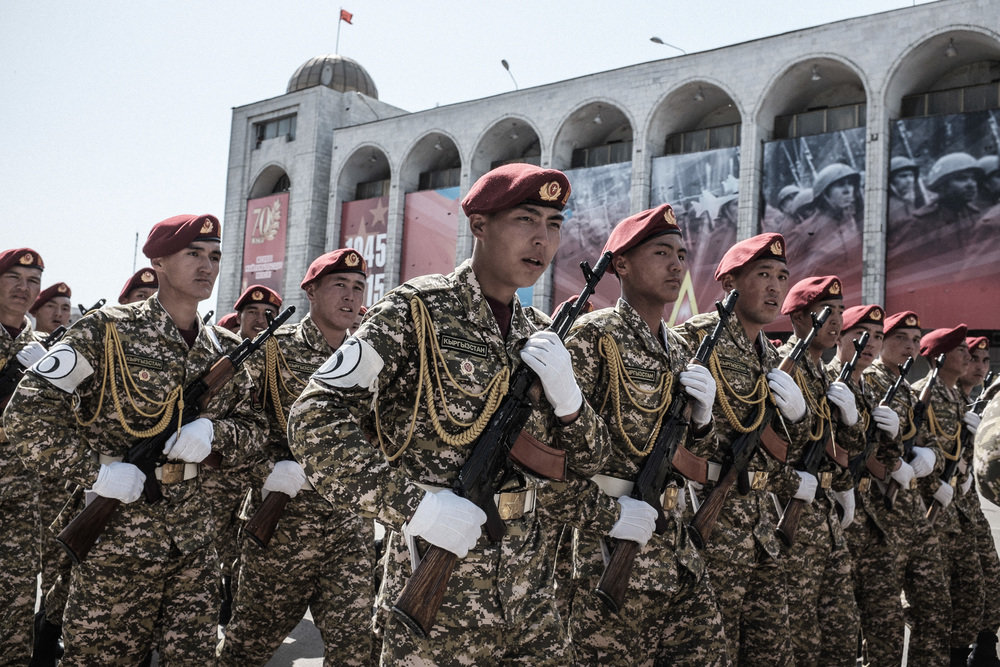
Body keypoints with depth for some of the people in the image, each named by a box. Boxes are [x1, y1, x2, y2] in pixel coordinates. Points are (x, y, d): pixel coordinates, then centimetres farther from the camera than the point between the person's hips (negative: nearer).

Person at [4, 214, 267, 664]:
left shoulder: (224, 349, 8)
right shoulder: (108, 332, -9)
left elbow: (251, 423, 14)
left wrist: (213, 431, -8)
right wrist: (94, 469, -19)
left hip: (194, 540, 5)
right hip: (119, 538, -5)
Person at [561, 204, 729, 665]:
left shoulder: (679, 350, 16)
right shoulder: (595, 335, -7)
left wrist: (702, 413, 0)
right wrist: (608, 504, -20)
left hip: (676, 551, 8)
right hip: (608, 546, -7)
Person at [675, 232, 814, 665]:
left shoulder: (769, 356, 16)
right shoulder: (696, 338, -9)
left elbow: (791, 442, 23)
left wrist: (796, 410, -2)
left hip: (759, 521, 8)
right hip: (712, 518, -8)